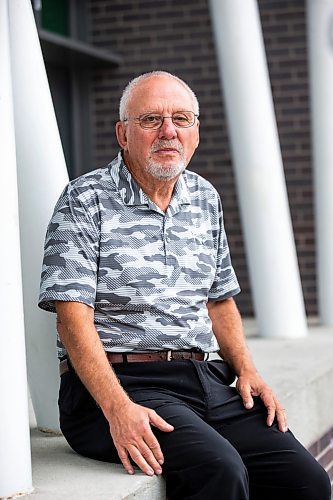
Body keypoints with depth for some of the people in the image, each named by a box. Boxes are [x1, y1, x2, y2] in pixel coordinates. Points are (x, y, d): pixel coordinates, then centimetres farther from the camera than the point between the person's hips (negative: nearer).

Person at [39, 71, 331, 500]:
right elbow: (73, 317, -12)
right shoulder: (86, 201, -4)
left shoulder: (205, 199, 16)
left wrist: (246, 370, 7)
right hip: (119, 381, -6)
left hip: (202, 380, 6)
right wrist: (118, 407, -25)